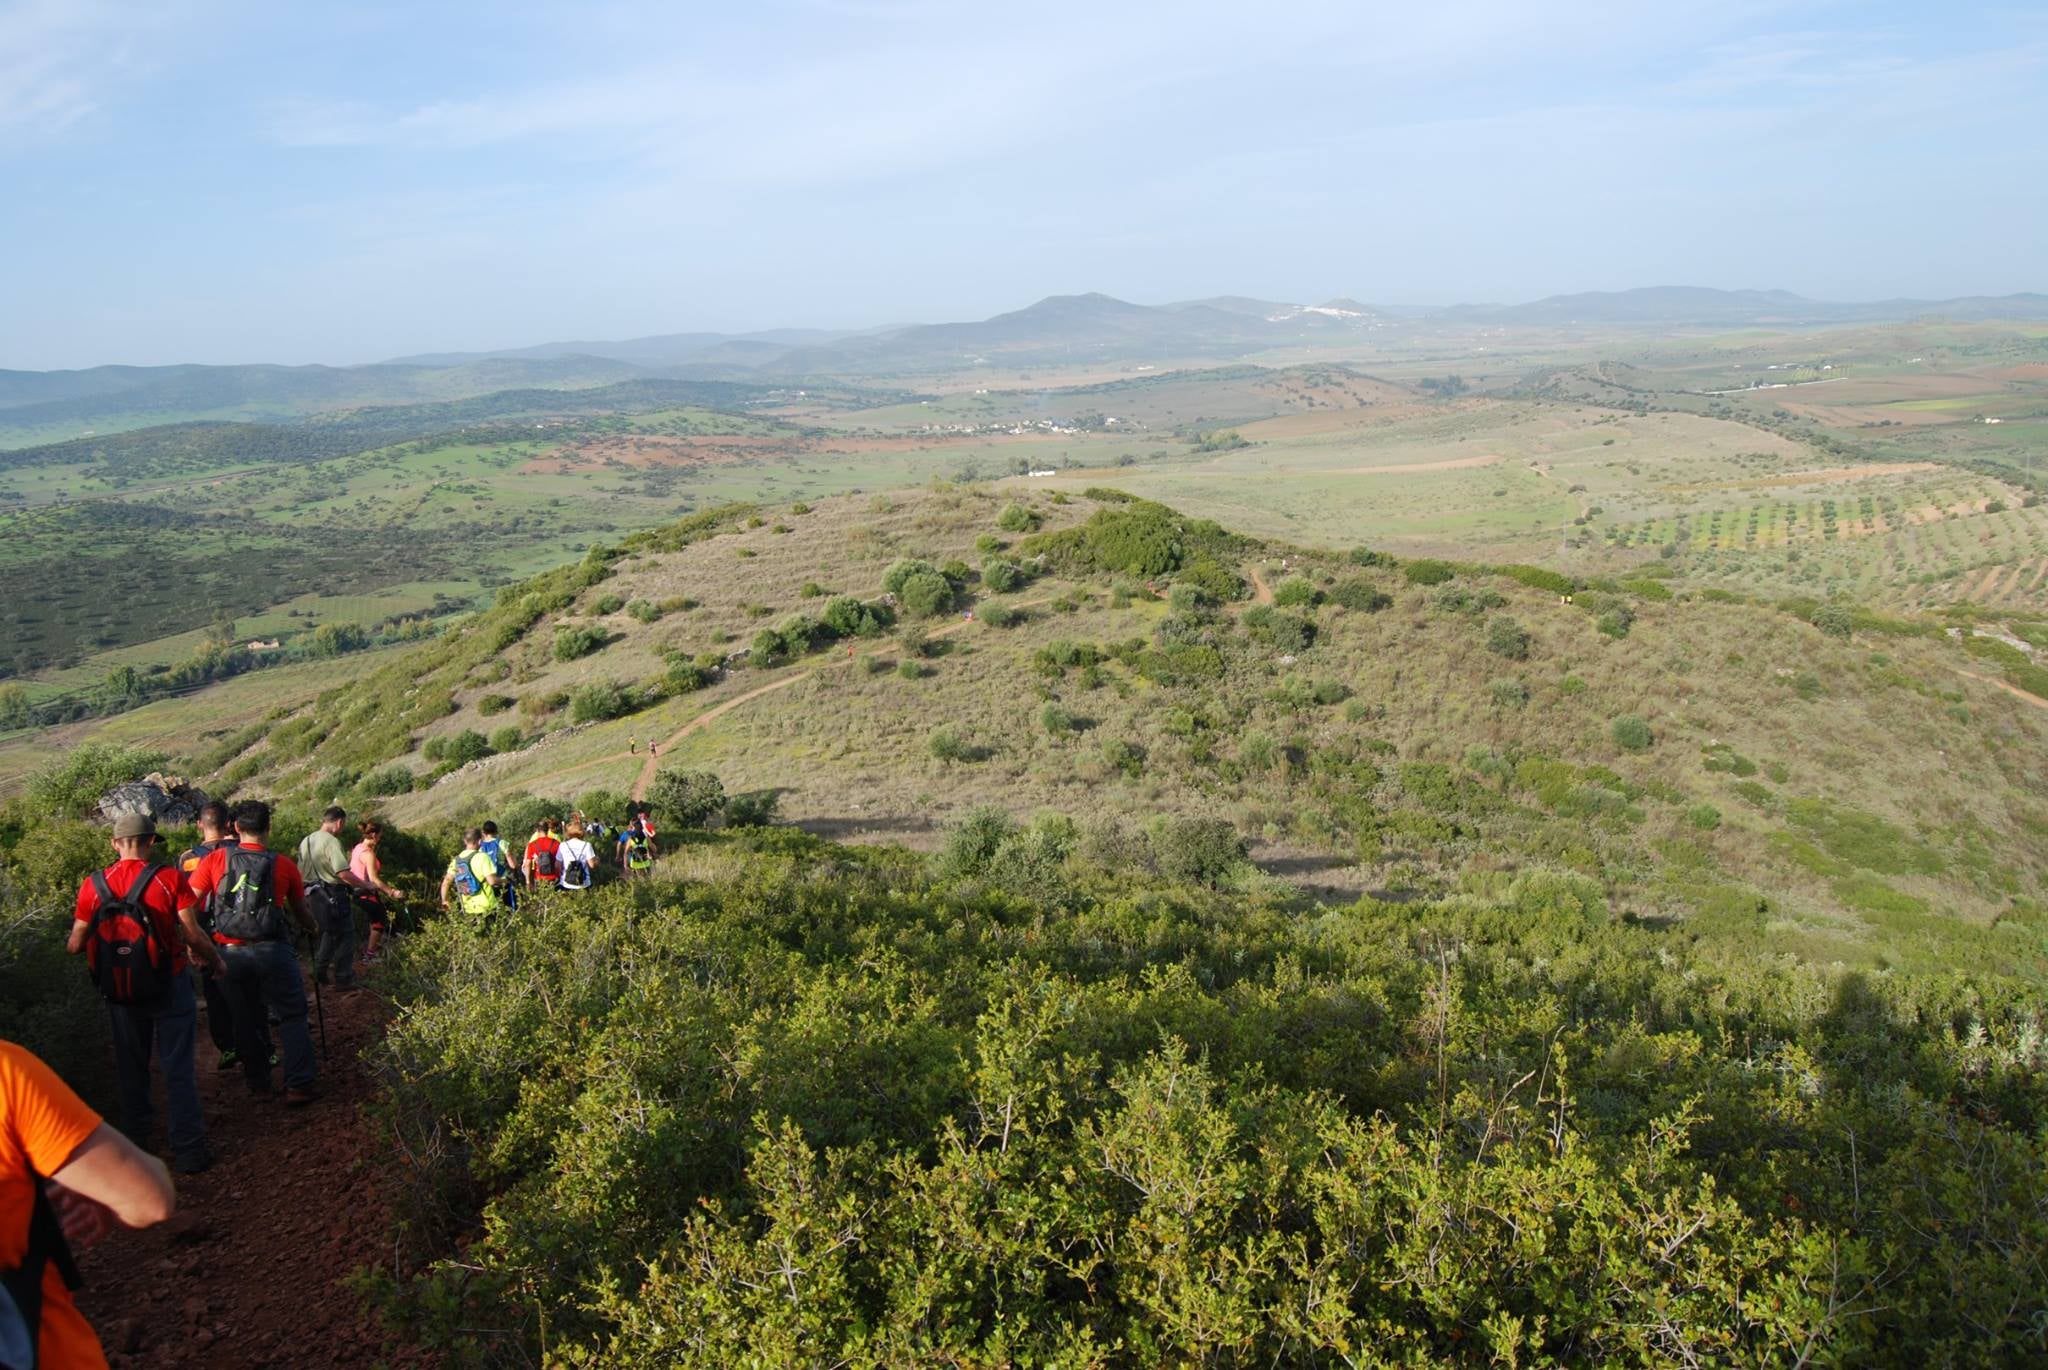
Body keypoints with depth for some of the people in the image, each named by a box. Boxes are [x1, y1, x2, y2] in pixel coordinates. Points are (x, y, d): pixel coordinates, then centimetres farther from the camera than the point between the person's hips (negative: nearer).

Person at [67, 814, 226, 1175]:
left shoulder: (94, 885, -5)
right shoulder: (169, 878, -12)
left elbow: (76, 945, -1)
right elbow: (193, 934, -14)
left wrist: (70, 941, 23)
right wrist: (215, 961, 4)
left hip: (119, 993, 3)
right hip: (168, 987, -3)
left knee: (131, 1070, 18)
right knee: (179, 1070, 4)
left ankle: (134, 1146, 29)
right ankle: (189, 1151, 5)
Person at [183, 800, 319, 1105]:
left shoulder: (215, 860, 2)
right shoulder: (284, 864, 1)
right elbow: (300, 912, 12)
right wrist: (312, 928, 32)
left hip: (230, 952, 2)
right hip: (272, 950, -2)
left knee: (245, 1019, 15)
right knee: (291, 1017, 6)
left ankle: (258, 1085, 23)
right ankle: (298, 1086, -1)